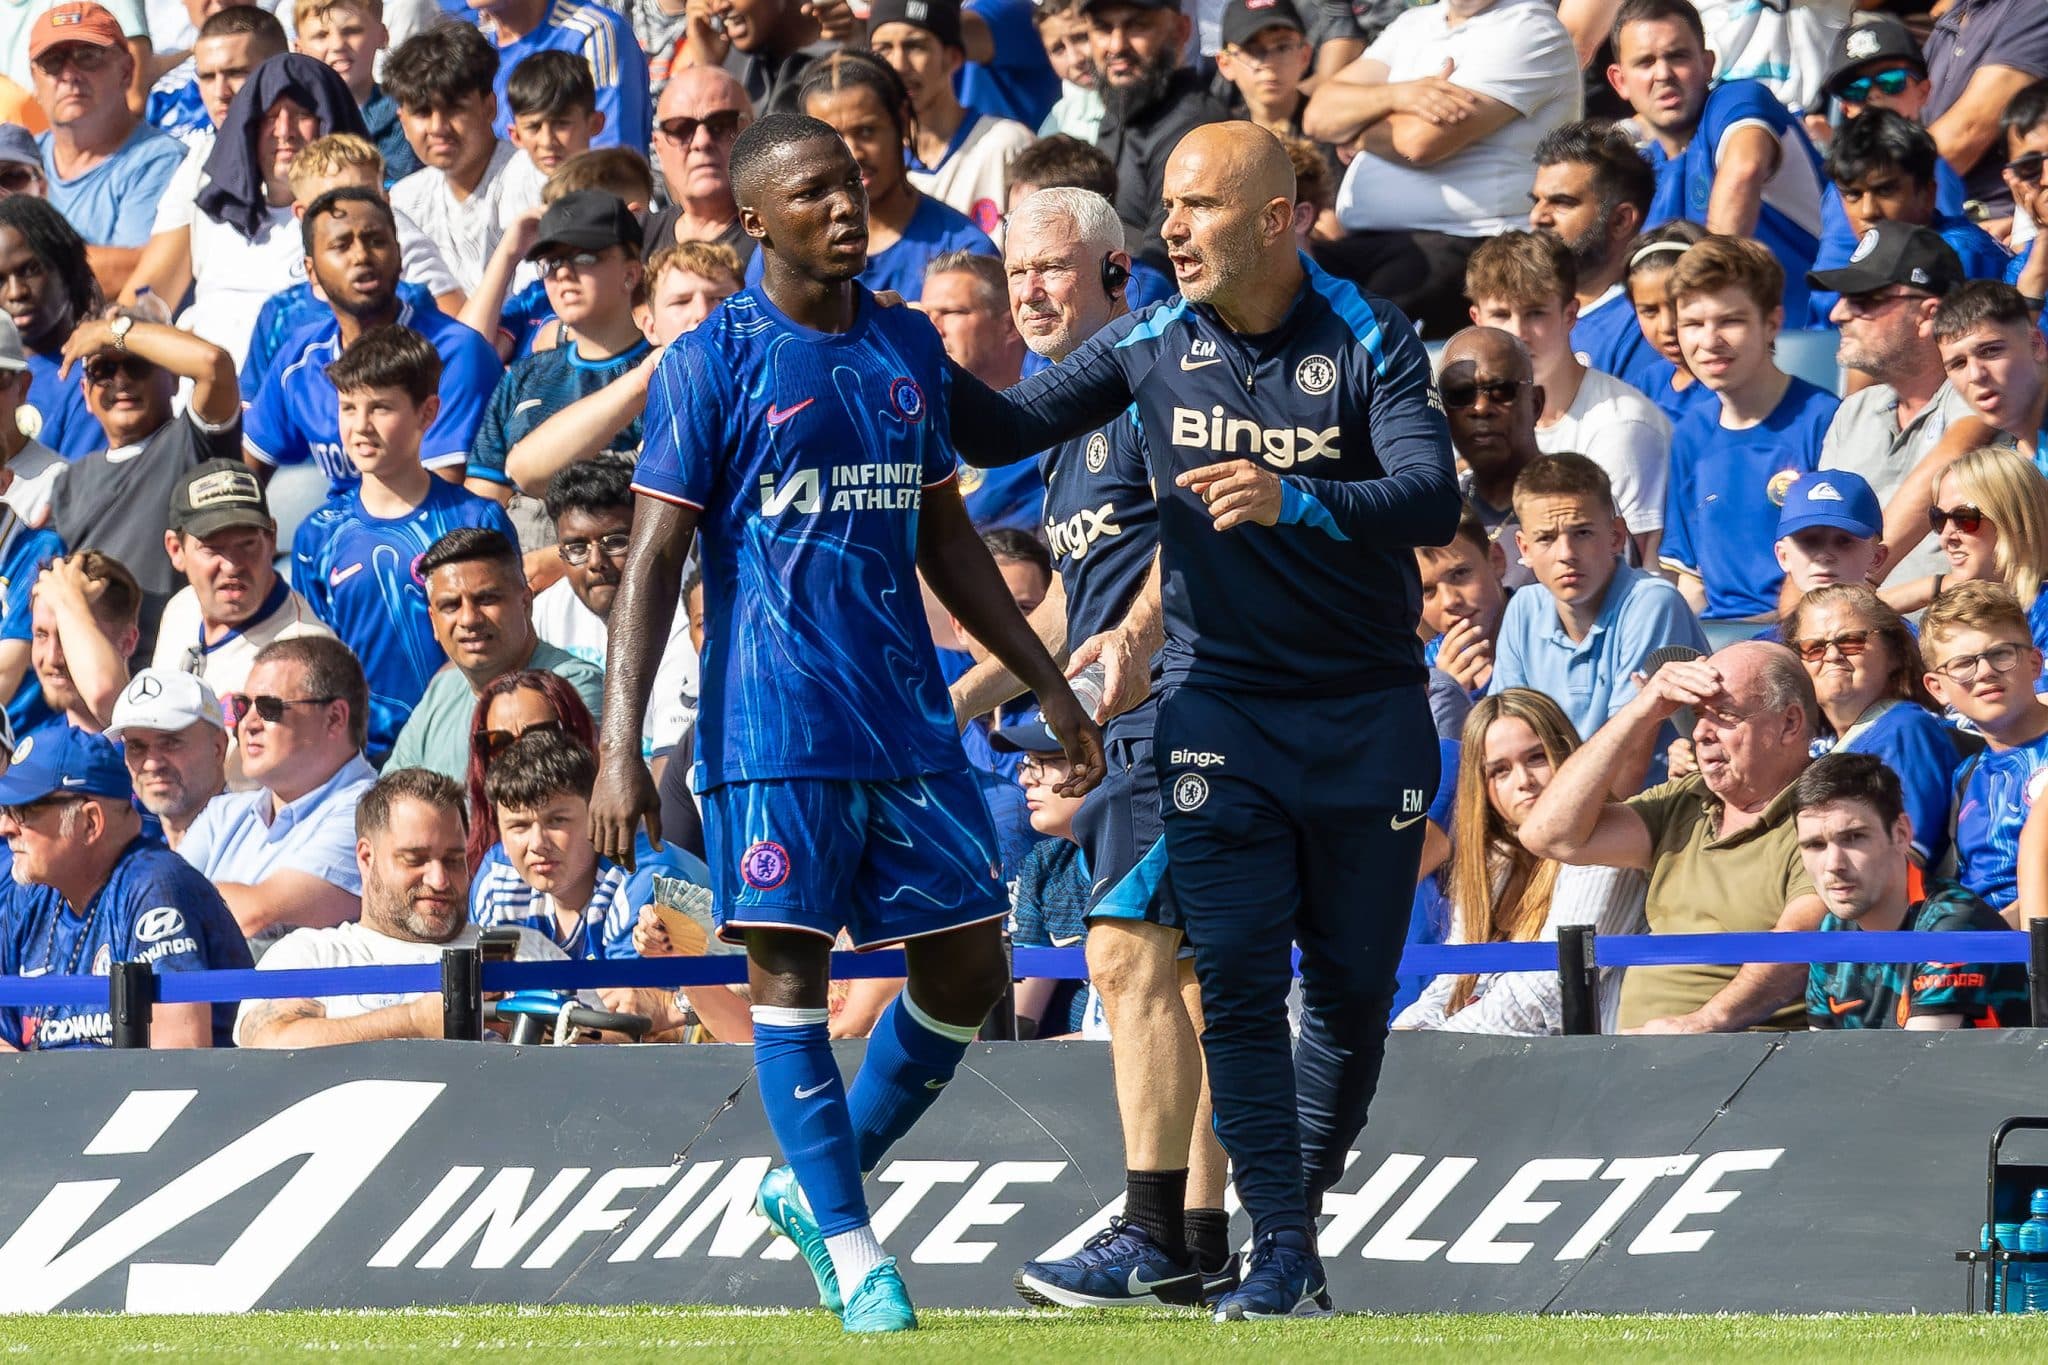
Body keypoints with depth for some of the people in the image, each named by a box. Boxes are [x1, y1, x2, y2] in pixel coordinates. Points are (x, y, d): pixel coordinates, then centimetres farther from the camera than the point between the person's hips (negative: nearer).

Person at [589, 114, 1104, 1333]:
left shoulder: (908, 349, 13)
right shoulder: (715, 361, -4)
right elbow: (656, 556, -6)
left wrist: (1050, 686, 19)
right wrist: (621, 746, -14)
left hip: (909, 715, 5)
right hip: (774, 718, -5)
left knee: (969, 967, 3)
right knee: (790, 964, -6)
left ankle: (821, 1187, 19)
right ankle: (853, 1252, 0)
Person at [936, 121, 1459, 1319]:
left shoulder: (1370, 341, -9)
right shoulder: (1155, 345, 1)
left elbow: (1434, 501, -22)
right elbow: (1009, 430, 7)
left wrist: (1292, 499, -38)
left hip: (1368, 712, -1)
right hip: (1221, 705, 1)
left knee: (1353, 988, 7)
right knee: (1238, 985, -10)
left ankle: (1306, 1196, 27)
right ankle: (1282, 1257, -9)